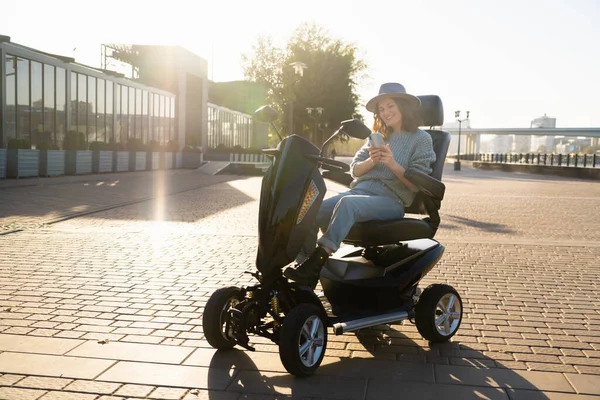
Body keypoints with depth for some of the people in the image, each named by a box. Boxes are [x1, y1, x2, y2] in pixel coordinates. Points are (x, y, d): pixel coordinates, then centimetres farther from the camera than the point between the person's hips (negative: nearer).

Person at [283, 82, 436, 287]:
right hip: (360, 190, 6)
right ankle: (304, 264, -21)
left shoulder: (422, 139, 7)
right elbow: (355, 170, 15)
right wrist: (371, 161, -6)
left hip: (391, 199, -5)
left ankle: (316, 263, -43)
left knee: (347, 203, -38)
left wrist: (393, 164, -17)